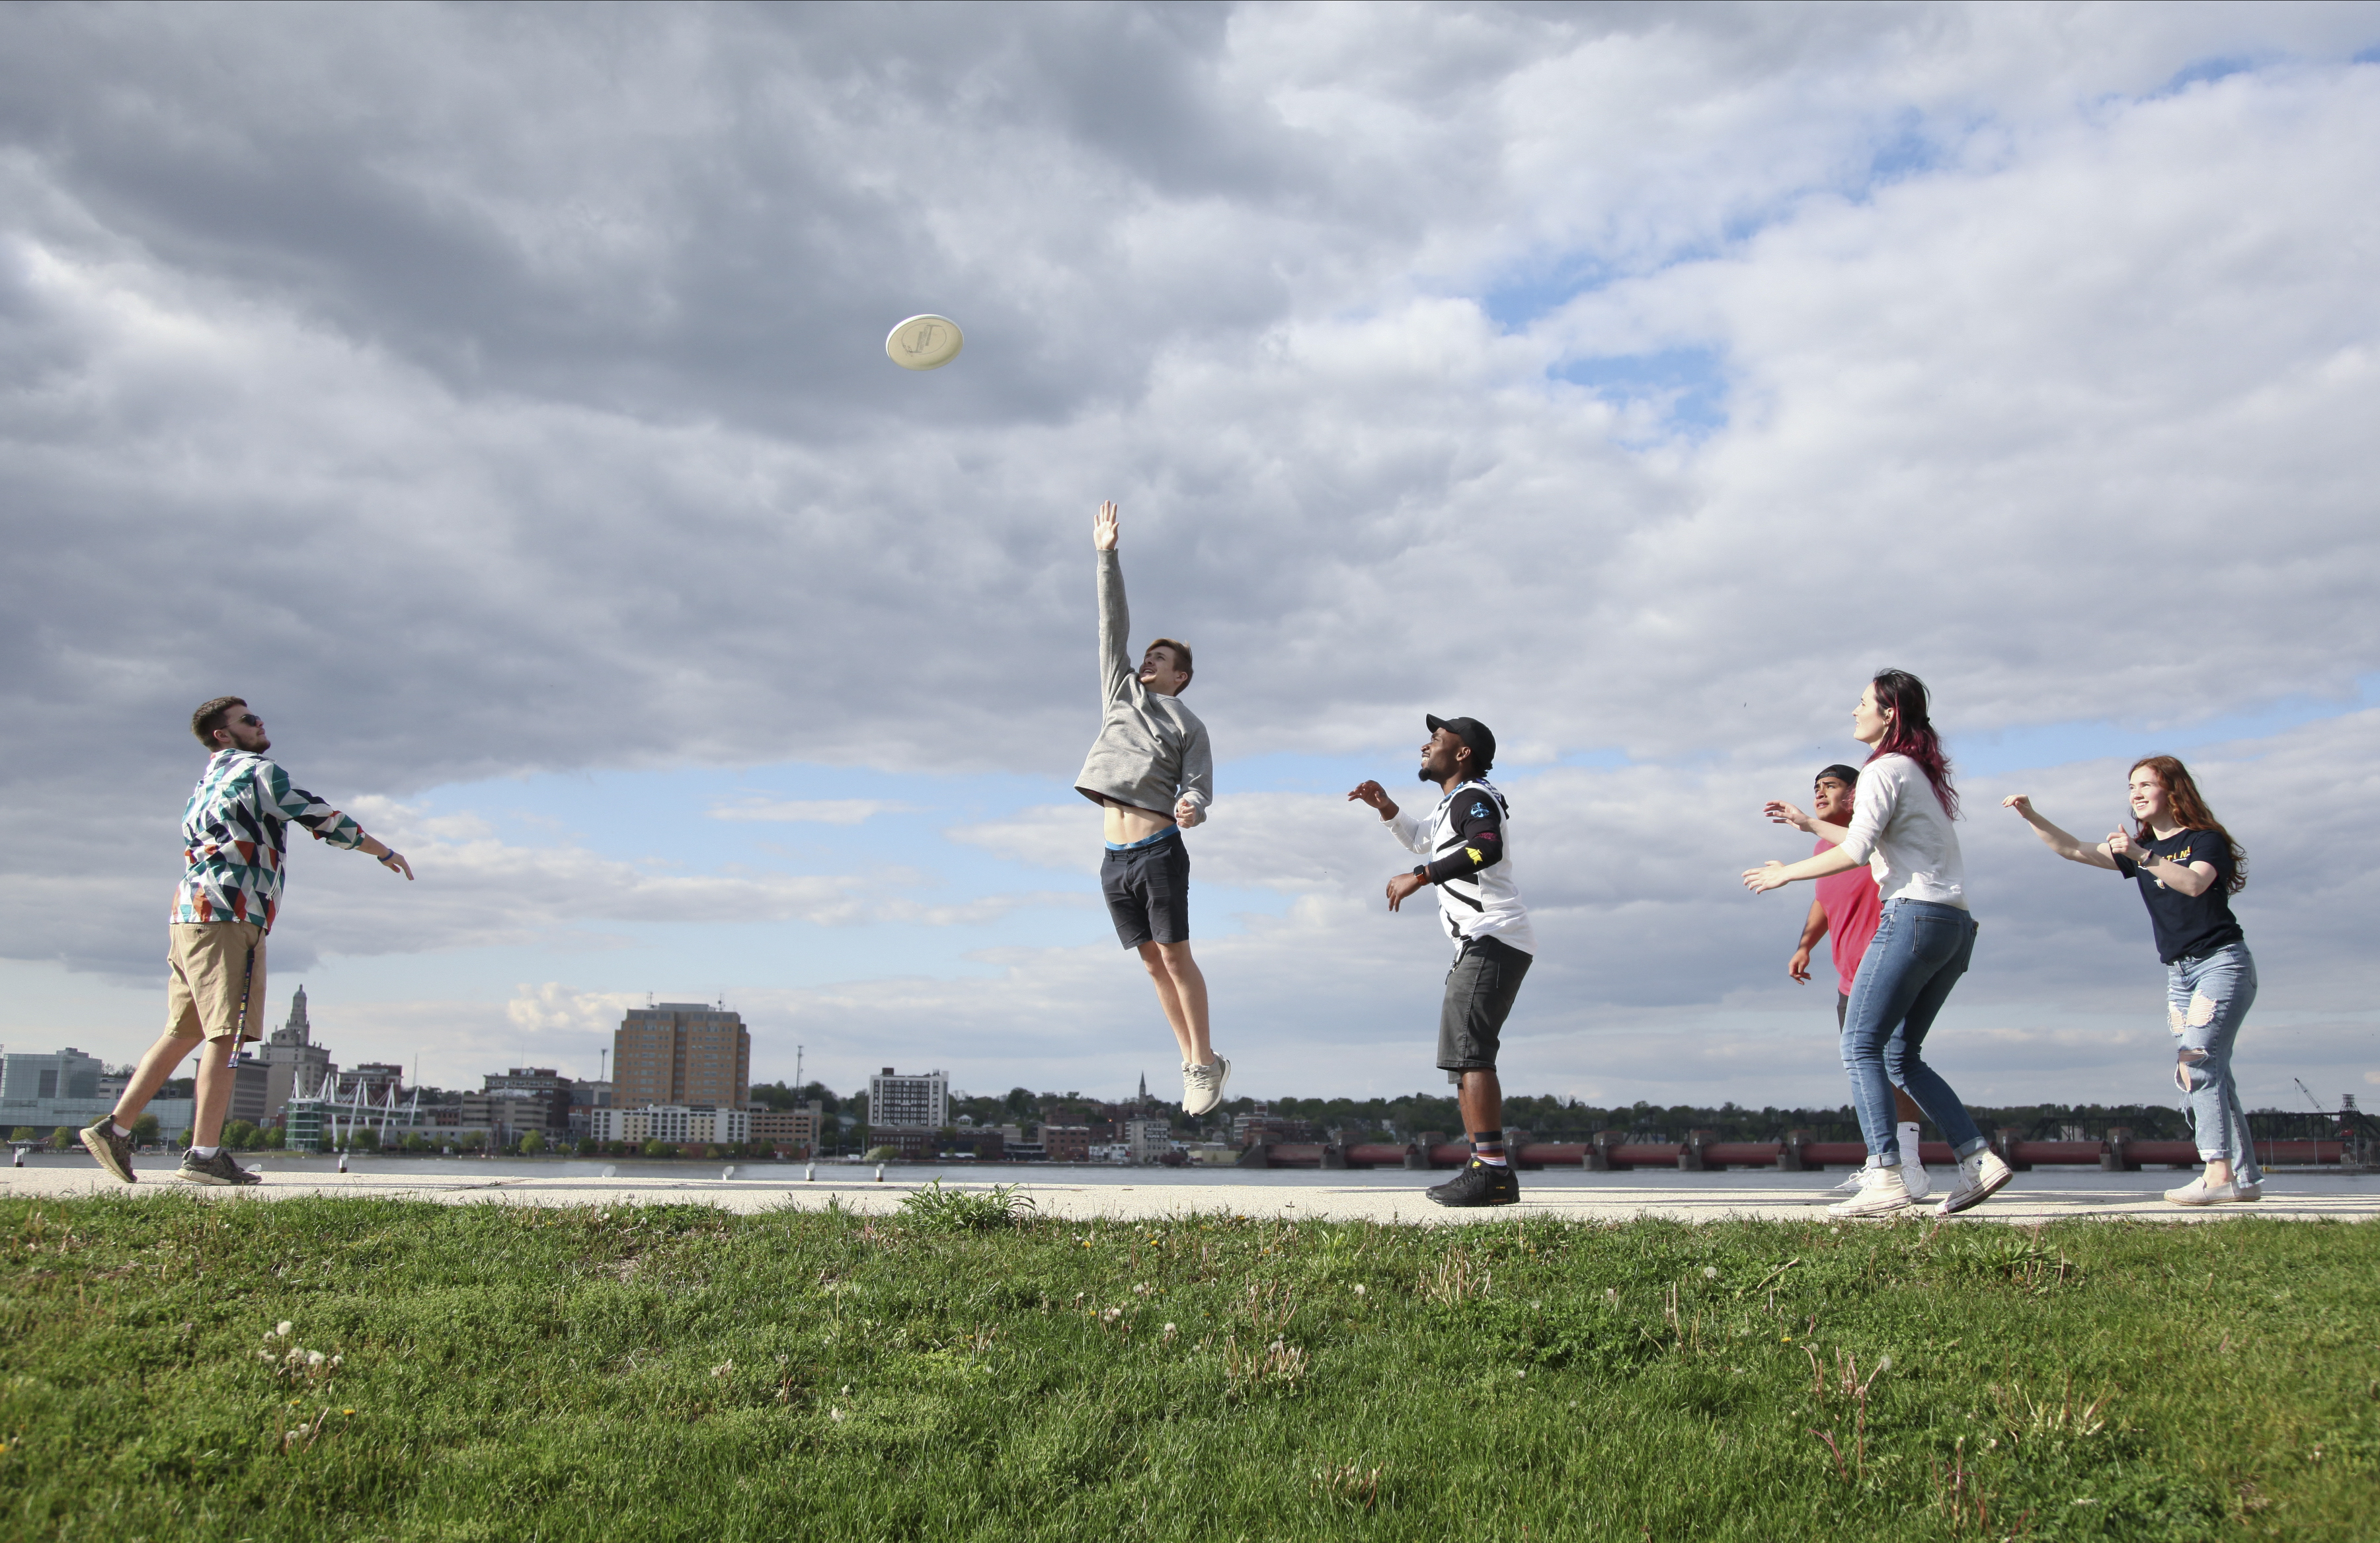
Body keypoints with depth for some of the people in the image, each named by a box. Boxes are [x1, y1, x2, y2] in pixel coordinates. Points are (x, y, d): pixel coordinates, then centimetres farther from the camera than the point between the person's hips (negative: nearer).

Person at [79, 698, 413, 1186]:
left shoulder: (207, 783, 25)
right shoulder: (259, 771, -3)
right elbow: (323, 818, -2)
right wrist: (384, 852, 8)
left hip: (188, 913, 9)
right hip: (228, 917, -9)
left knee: (183, 1033, 13)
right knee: (225, 1035, -9)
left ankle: (115, 1128, 13)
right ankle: (205, 1154, -10)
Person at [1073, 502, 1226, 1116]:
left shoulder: (1188, 726, 6)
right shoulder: (1120, 693, 17)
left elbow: (1198, 786, -3)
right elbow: (1113, 626, 14)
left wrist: (1191, 808, -27)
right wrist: (1107, 558, 10)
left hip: (1159, 851, -5)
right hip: (1115, 858, 5)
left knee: (1175, 955, -6)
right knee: (1152, 960, 6)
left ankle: (1205, 1062, 2)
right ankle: (1191, 1062, 12)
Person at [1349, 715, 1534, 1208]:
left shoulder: (1473, 795, -7)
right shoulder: (1452, 803, 25)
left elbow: (1488, 846, -28)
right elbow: (1419, 839, 43)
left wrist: (1419, 877, -28)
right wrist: (1387, 808, 25)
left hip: (1494, 941, -11)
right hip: (1483, 945, 11)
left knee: (1467, 1050, -18)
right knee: (1463, 1056, 12)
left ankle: (1492, 1170, -24)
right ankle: (1486, 1169, 13)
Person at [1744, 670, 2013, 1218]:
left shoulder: (1886, 770, -5)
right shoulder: (1921, 773, 23)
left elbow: (1856, 852, -15)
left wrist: (1785, 873, -4)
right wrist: (1809, 824, 34)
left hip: (1913, 915, -10)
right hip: (1955, 926, 10)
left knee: (1860, 1047, -10)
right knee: (1900, 1055, 12)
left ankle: (1885, 1178, -17)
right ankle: (1978, 1158, 5)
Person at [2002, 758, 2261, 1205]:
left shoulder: (2207, 839, -5)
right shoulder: (2139, 848, 14)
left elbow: (2194, 884, -24)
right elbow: (2075, 851, 7)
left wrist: (2143, 856, -35)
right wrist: (2032, 817, -5)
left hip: (2222, 962, -7)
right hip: (2179, 972, 7)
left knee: (2198, 1061, -19)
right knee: (2206, 1074, 4)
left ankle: (2219, 1174, -23)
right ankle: (2245, 1178, 7)